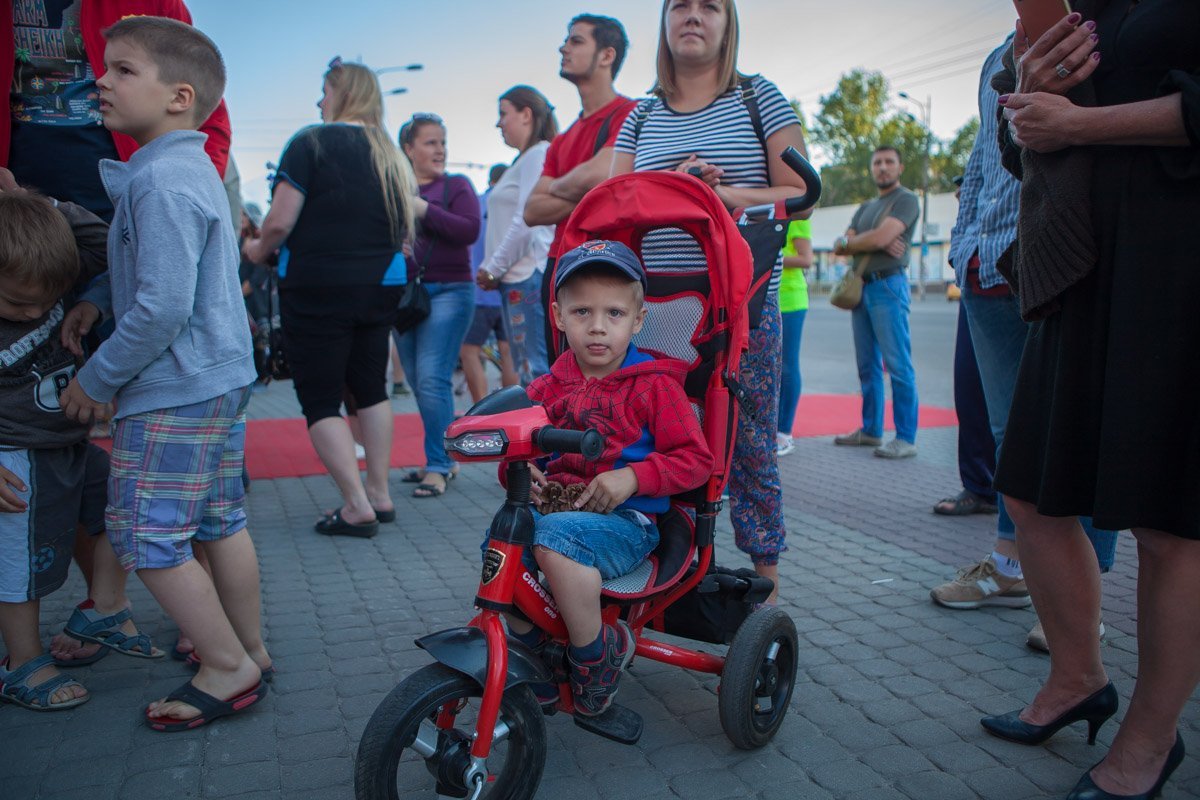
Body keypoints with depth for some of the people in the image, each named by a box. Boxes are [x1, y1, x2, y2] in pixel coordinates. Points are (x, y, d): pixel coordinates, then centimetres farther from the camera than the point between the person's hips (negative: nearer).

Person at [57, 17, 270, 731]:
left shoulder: (160, 180, -19)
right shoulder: (195, 169, 13)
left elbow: (163, 306, -25)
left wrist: (97, 380, -13)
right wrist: (99, 297, 13)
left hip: (174, 390, -10)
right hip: (224, 377, 10)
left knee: (146, 536, 0)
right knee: (221, 523, 17)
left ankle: (230, 670, 10)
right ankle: (250, 647, 30)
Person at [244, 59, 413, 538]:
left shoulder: (311, 143, -9)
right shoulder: (389, 153, 10)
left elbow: (281, 220, -14)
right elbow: (405, 227, 14)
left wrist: (259, 251, 4)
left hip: (317, 287, -6)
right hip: (380, 285, 6)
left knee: (320, 399, 1)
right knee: (370, 388, 16)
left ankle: (357, 507, -2)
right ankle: (379, 494, 19)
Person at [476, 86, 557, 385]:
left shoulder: (538, 154, -6)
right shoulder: (526, 158, 24)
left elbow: (528, 220, -16)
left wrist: (493, 268, -9)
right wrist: (494, 270, 13)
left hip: (529, 275, -10)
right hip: (517, 279, 10)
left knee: (538, 372, -11)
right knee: (526, 373, 11)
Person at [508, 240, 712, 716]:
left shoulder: (654, 386, -3)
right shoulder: (549, 387, 11)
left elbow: (695, 459, -5)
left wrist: (632, 477, -19)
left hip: (625, 520, -5)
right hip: (556, 506, 5)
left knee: (555, 538, -34)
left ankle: (596, 654, -11)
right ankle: (530, 651, 4)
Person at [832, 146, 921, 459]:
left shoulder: (906, 200, 0)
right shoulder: (865, 207, 23)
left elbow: (881, 237, -15)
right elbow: (840, 246, 11)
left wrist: (850, 241, 3)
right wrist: (874, 242, -6)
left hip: (888, 286, -8)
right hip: (862, 288, 8)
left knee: (898, 365, -10)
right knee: (867, 365, 9)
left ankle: (906, 438, -10)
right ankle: (871, 430, 16)